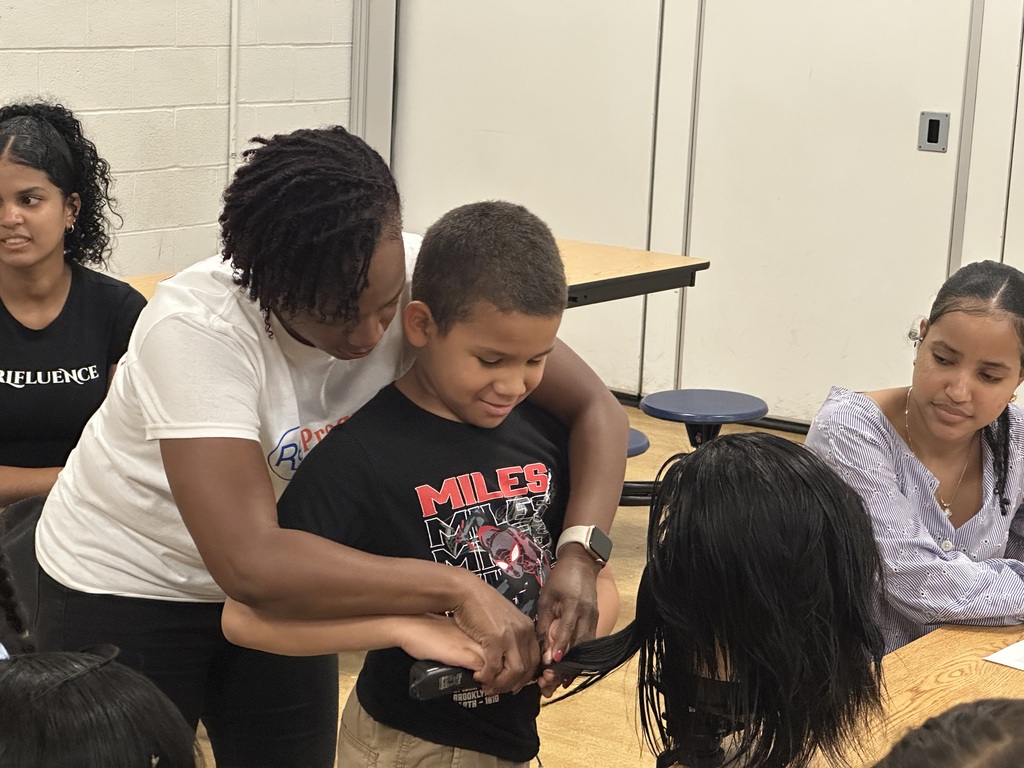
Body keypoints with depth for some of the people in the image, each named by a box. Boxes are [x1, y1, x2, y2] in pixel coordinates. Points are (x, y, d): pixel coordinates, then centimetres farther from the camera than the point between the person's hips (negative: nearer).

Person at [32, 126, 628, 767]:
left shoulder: (419, 280, -23)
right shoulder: (196, 329, -35)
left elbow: (594, 407, -18)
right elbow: (249, 564, -42)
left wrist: (579, 556, -34)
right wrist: (458, 589, -41)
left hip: (281, 577, 4)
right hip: (127, 589, -4)